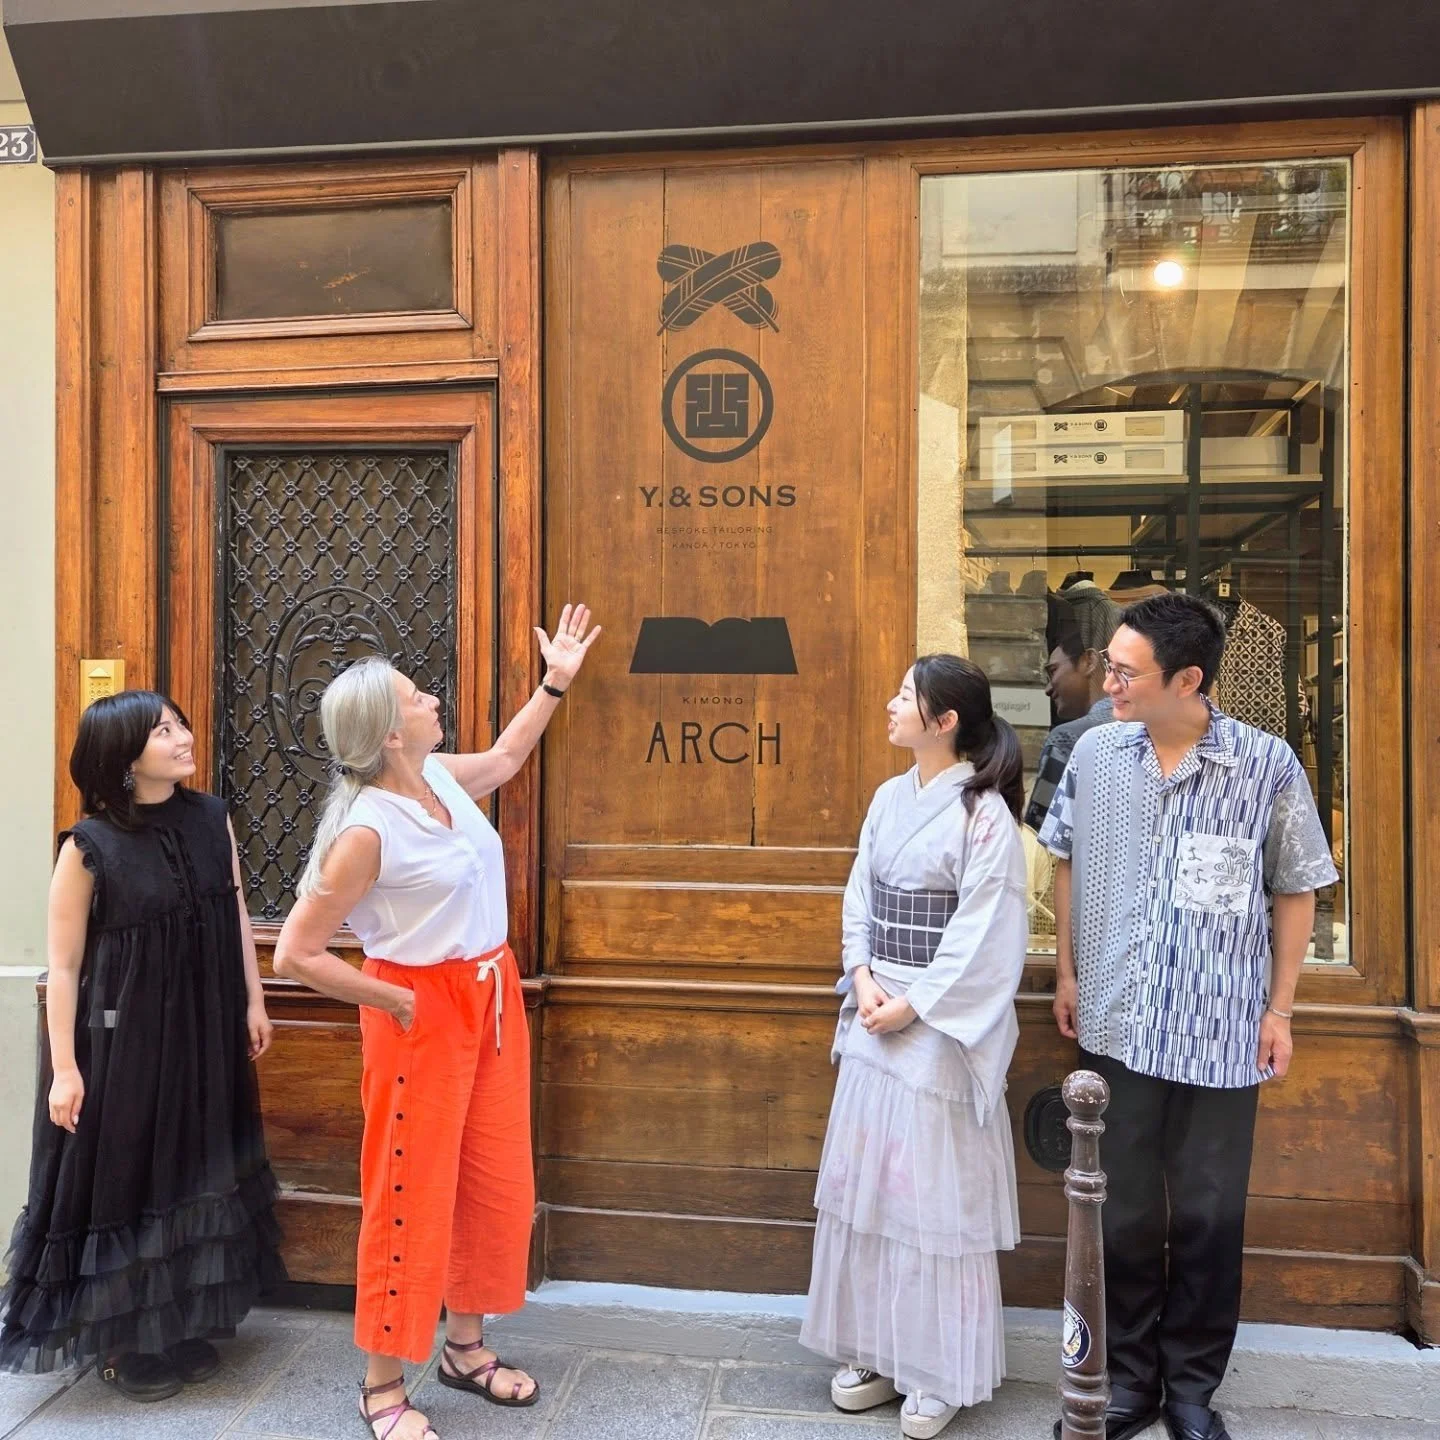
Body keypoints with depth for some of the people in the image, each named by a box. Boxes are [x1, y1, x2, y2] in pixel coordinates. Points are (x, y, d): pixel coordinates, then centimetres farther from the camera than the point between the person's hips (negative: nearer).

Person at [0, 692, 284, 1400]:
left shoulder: (211, 819, -2)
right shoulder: (88, 846, -16)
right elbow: (62, 966, -12)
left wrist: (253, 1002, 7)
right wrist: (65, 1067, -13)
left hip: (202, 1033, 5)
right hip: (120, 1038, -5)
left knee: (194, 1174, 16)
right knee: (122, 1179, 9)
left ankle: (182, 1327, 35)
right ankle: (122, 1340, 29)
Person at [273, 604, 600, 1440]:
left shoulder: (443, 776, 0)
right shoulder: (368, 830, -22)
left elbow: (506, 760, 24)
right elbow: (295, 955, -19)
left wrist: (556, 682, 24)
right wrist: (394, 1000, -13)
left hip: (492, 998, 8)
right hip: (424, 1012, -7)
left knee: (497, 1183, 15)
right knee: (411, 1194, 5)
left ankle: (466, 1347, 35)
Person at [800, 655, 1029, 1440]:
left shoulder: (983, 814, -13)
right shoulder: (889, 798, 7)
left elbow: (984, 939, -15)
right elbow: (859, 897, 9)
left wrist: (912, 1005, -14)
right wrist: (864, 981, -4)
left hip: (941, 1027, -7)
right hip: (876, 1017, 7)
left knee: (936, 1196, 4)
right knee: (865, 1184, 13)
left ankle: (940, 1372, 22)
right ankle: (873, 1351, 30)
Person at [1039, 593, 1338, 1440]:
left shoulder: (1268, 765, -11)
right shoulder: (1095, 754, -4)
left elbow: (1295, 893, -1)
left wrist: (1280, 1009, 0)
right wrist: (1068, 973, 8)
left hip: (1222, 1035, -2)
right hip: (1116, 1025, 2)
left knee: (1210, 1218, 12)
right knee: (1124, 1212, 14)